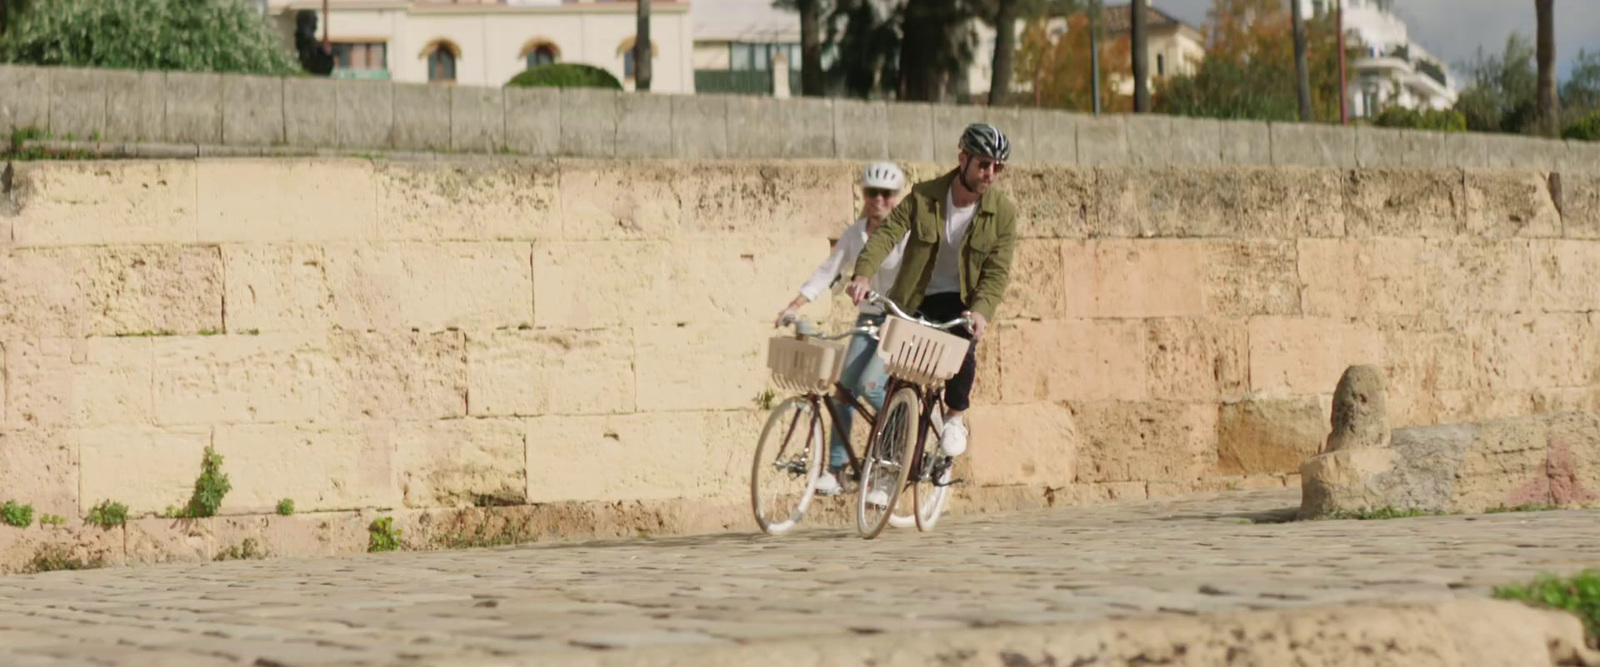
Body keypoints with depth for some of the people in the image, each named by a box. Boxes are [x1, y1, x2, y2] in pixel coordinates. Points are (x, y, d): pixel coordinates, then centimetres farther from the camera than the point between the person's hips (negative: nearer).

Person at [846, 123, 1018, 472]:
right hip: (916, 301, 1)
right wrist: (864, 274, -38)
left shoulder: (1002, 212, -8)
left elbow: (997, 272, -12)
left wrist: (981, 310, -32)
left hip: (961, 302, -1)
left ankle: (956, 416, 1)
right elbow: (887, 233, -19)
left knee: (962, 350, -28)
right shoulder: (923, 197, -10)